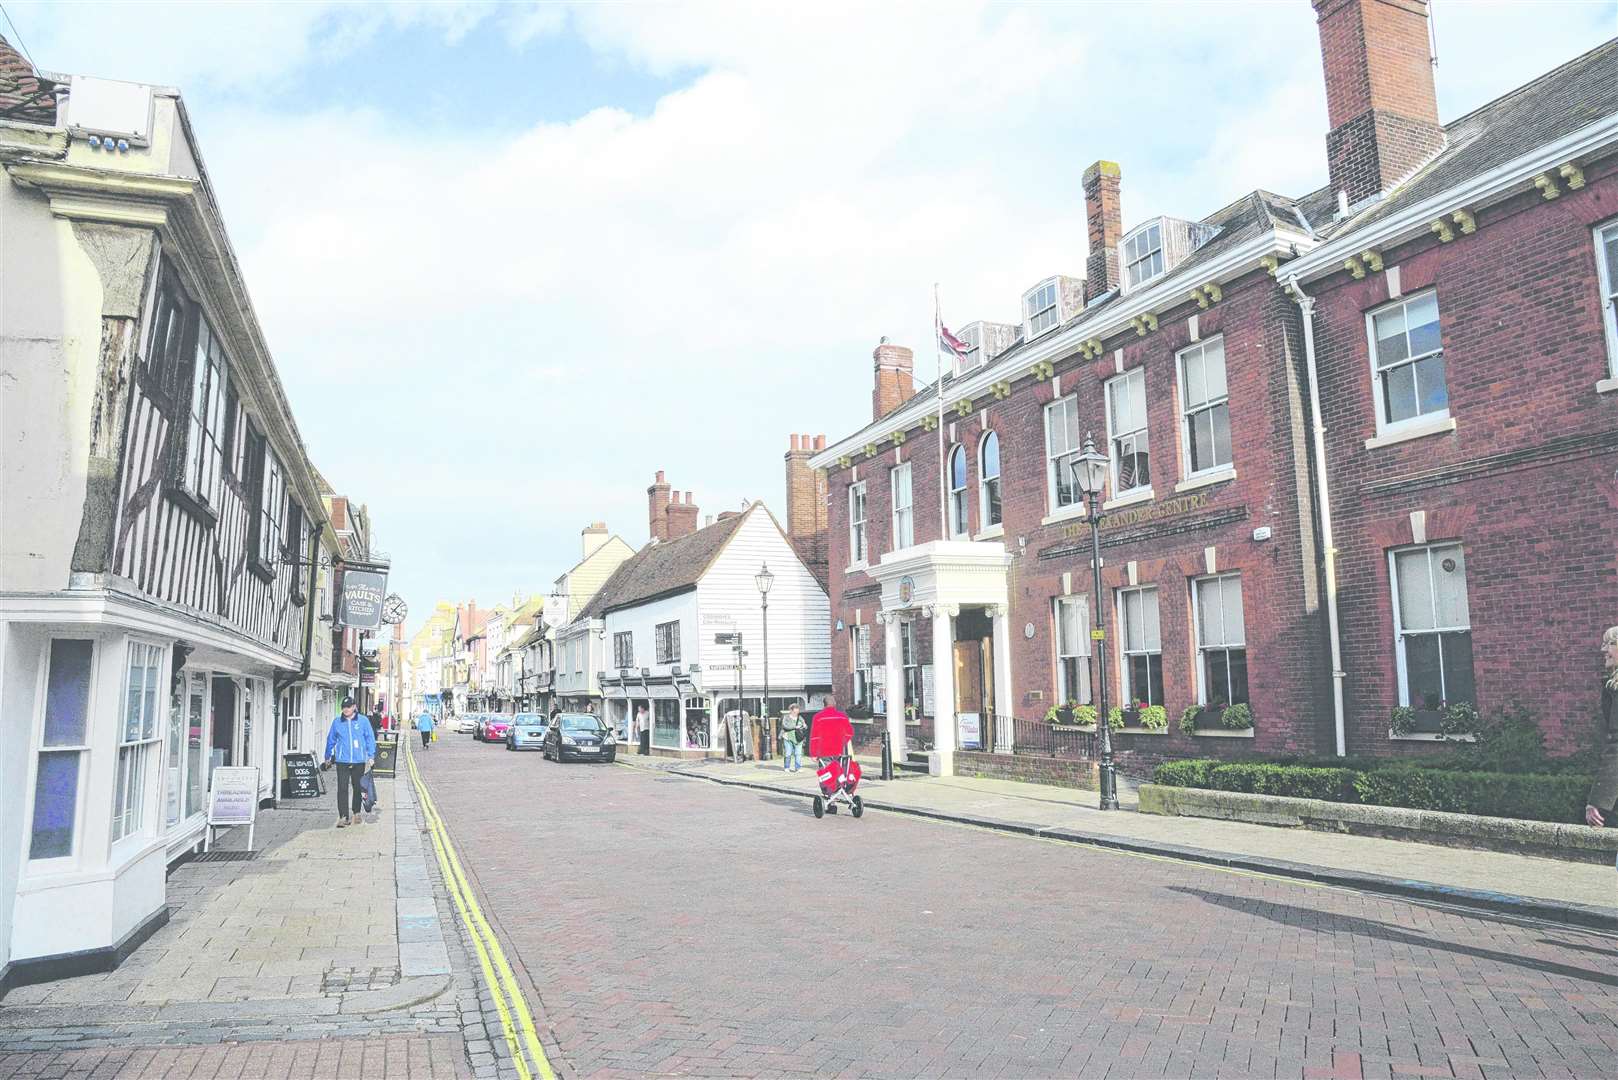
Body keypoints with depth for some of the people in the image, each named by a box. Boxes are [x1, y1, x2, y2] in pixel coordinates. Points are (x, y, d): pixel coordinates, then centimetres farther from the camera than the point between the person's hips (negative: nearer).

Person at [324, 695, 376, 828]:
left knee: (357, 788, 13)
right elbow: (330, 740, 12)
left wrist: (371, 756, -3)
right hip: (342, 761, 0)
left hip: (359, 761, 0)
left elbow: (370, 739, 3)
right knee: (342, 789, -8)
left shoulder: (363, 721, -1)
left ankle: (356, 813, 30)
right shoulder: (337, 722, 2)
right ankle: (343, 817, -8)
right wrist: (328, 756, 18)